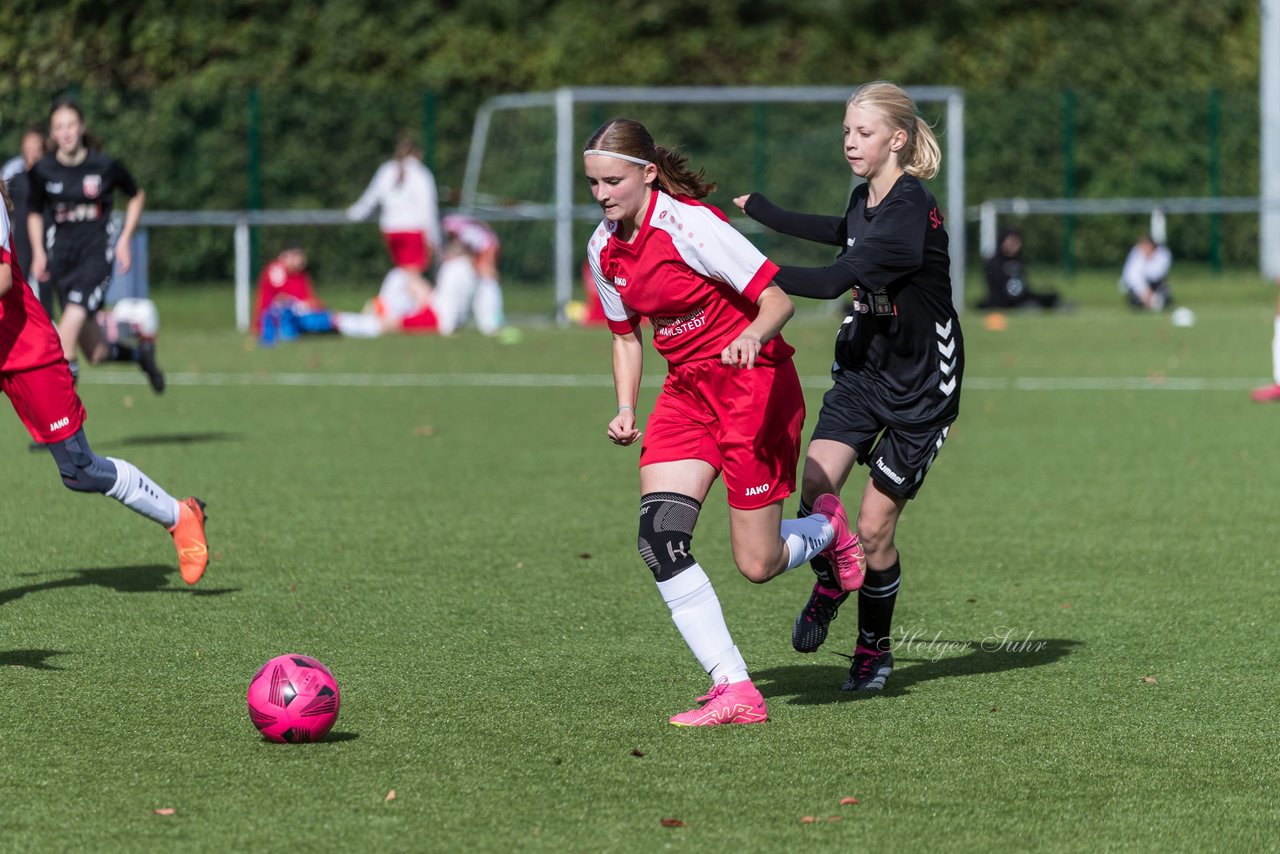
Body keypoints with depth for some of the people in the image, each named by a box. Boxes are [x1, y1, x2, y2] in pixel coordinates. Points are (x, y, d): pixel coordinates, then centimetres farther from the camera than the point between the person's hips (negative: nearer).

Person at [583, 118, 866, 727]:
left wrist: (753, 336, -40)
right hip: (687, 390, 7)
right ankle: (734, 691, -15)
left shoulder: (691, 226, -20)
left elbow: (778, 298, -19)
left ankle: (826, 528, 32)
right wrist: (626, 409, 1)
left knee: (757, 565, -5)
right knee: (659, 536, -16)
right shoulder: (604, 250, 2)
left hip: (754, 384, -7)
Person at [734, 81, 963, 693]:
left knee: (873, 527, -3)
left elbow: (835, 280, -32)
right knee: (816, 487, -14)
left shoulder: (911, 210, -23)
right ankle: (829, 586, 16)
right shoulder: (865, 200, 4)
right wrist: (764, 213, 40)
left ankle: (875, 647, 19)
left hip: (921, 388, -6)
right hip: (864, 367, 6)